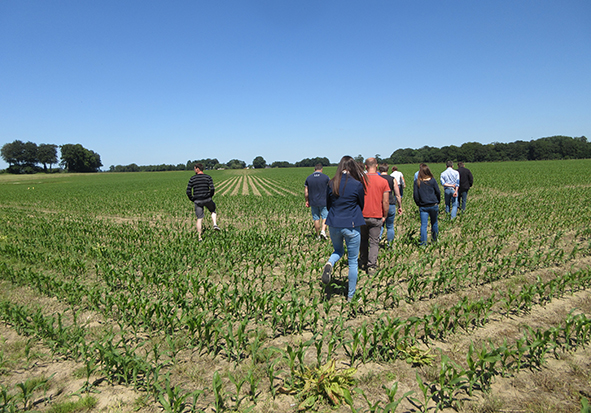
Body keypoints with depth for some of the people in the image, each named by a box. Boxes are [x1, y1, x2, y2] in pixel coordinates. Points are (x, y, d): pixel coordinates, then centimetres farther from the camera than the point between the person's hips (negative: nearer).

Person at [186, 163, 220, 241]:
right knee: (213, 211, 27)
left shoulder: (192, 178, 1)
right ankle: (215, 224, 4)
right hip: (207, 199, -1)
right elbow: (212, 189, -11)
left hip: (197, 201, 1)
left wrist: (192, 199, 11)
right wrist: (210, 196, 6)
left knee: (199, 218, 6)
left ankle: (199, 237, 6)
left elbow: (188, 191, -2)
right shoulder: (208, 177, -1)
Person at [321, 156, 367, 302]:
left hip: (333, 225, 3)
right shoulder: (357, 185, -10)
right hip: (351, 226, -3)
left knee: (338, 251, 28)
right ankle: (351, 295, 19)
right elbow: (361, 205, 5)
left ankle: (329, 264, -6)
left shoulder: (331, 184, -1)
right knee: (353, 261, 11)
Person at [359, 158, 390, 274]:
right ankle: (372, 266, 3)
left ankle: (363, 262, 30)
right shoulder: (383, 181, -6)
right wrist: (385, 216, 7)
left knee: (363, 240, 19)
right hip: (376, 217, -1)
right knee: (374, 242, 6)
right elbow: (385, 202, -6)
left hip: (362, 216, 1)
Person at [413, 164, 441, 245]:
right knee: (434, 223, 17)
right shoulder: (432, 180, -3)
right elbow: (438, 192, 2)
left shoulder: (417, 182, -5)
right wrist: (438, 202, 15)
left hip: (423, 206, -1)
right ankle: (434, 239, 30)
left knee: (423, 224, 0)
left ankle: (423, 242, -7)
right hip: (433, 205, 1)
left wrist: (418, 204, 10)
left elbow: (415, 195, -3)